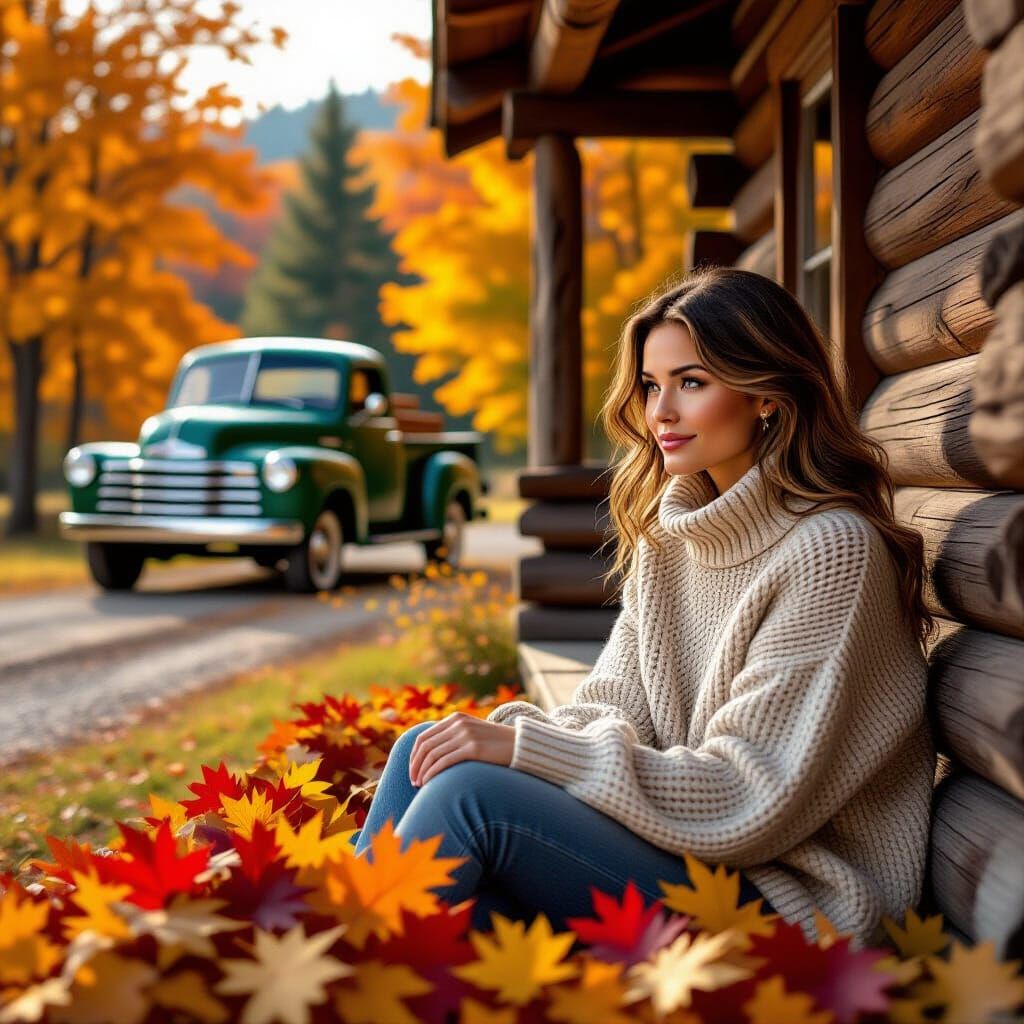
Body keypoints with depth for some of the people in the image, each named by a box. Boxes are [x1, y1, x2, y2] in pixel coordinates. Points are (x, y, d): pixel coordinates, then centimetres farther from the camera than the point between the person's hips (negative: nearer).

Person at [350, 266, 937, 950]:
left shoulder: (831, 550, -16)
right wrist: (505, 733, -14)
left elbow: (750, 799, -20)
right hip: (695, 849, 8)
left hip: (793, 895, -8)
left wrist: (525, 746, -22)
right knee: (423, 751, -6)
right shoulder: (669, 537, 10)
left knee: (471, 793, -23)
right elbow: (612, 713, 7)